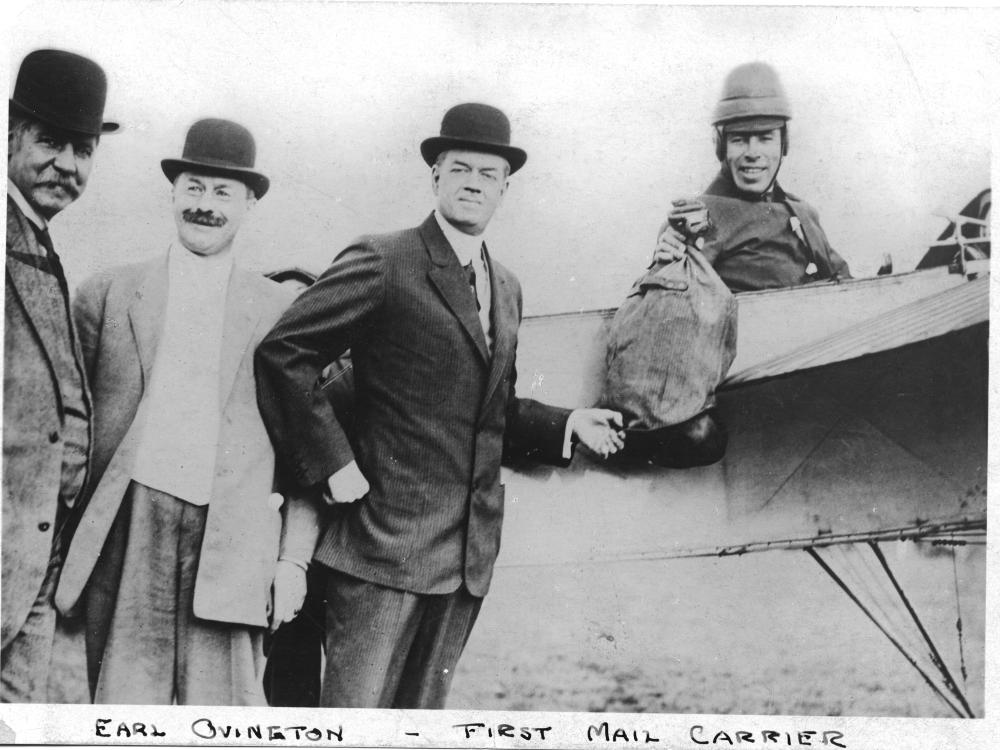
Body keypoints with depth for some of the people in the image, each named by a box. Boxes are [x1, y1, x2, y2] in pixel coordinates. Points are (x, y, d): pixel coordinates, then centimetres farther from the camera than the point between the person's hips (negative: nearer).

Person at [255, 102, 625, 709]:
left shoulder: (507, 288, 17)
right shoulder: (384, 263, -7)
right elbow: (282, 353, -11)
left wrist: (567, 425, 8)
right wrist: (333, 464, -14)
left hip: (469, 552, 7)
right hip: (388, 538, -7)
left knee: (421, 713, 14)